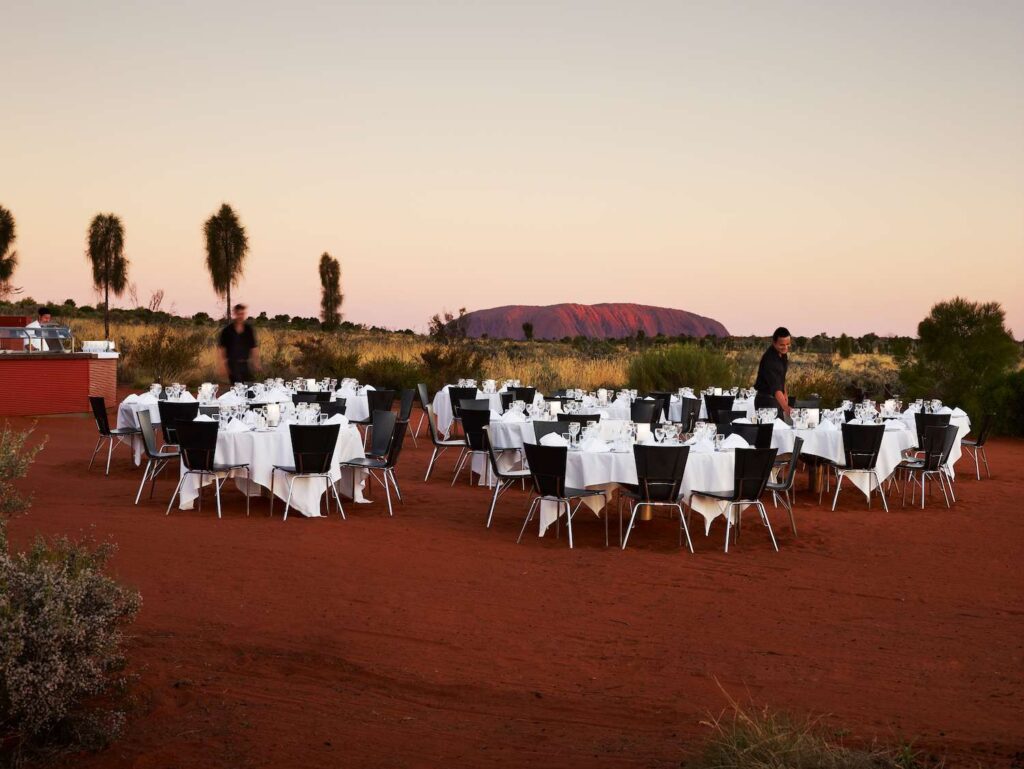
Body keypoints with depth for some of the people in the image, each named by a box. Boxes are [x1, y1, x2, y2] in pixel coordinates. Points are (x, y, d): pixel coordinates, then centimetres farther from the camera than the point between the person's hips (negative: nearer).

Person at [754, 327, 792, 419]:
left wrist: (784, 392, 15)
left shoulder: (783, 353, -1)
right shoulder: (769, 360, -29)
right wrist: (785, 408, -49)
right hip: (766, 401, -8)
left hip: (777, 399, 9)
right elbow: (775, 387, -39)